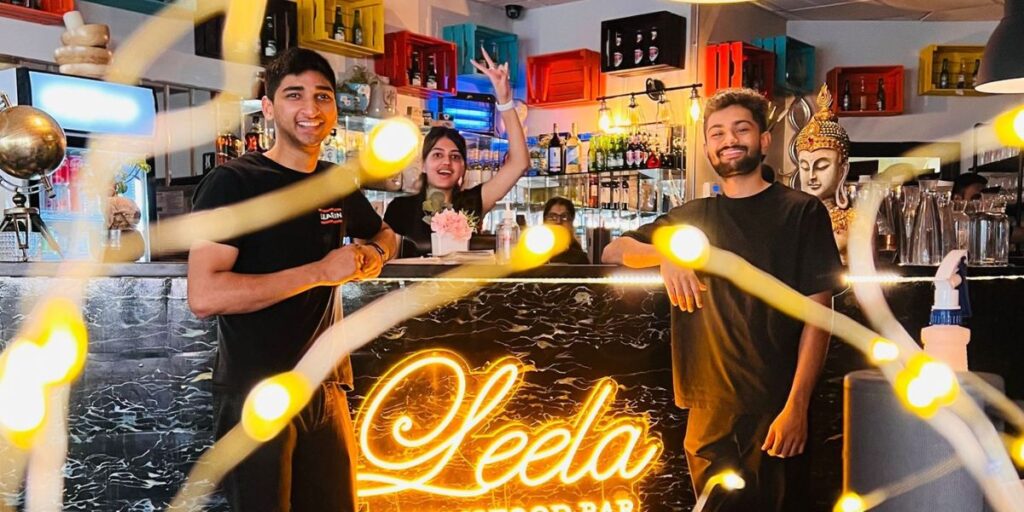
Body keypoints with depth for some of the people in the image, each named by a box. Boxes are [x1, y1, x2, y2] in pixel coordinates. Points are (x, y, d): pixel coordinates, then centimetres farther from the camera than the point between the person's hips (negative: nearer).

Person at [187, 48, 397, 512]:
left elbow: (382, 234, 27)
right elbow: (203, 296, -23)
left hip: (326, 387, 6)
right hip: (256, 394, -6)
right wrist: (320, 271, -22)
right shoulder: (233, 182, -12)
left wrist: (374, 254, 2)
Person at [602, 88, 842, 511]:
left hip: (775, 412, -3)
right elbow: (613, 251, 10)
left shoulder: (801, 212, 1)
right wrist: (666, 252, -11)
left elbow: (817, 313, -5)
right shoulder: (692, 218, 12)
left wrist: (796, 407, -14)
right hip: (709, 414, 3)